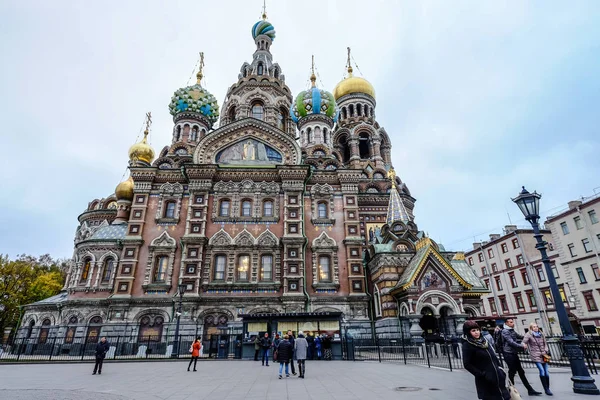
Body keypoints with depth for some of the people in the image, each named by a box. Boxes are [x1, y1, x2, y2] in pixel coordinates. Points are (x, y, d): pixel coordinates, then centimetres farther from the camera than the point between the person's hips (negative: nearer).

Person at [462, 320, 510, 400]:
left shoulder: (482, 340, 7)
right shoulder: (467, 345, -16)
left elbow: (493, 355, 16)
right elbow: (467, 364, -17)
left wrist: (499, 368, 7)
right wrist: (482, 374, -18)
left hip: (497, 376, 7)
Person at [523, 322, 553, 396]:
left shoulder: (541, 334, 12)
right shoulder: (528, 335, -3)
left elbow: (545, 344, 17)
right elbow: (523, 343, -9)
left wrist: (545, 352, 2)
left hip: (543, 355, 5)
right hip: (536, 356, -5)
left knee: (546, 372, 4)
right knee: (542, 371, -15)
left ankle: (548, 389, 19)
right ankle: (546, 389, -6)